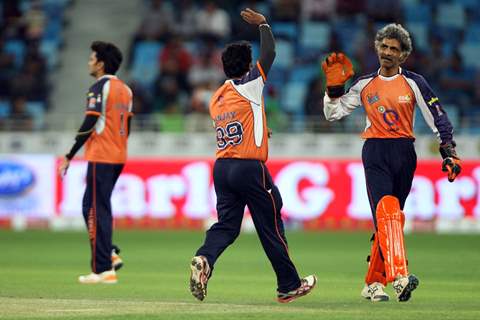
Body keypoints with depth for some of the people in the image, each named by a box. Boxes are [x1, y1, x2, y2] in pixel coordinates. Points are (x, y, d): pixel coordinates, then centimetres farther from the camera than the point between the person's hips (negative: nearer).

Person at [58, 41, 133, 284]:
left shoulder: (99, 88, -11)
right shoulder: (125, 89, 14)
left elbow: (89, 126, -17)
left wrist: (69, 157, -15)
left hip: (101, 158, -9)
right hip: (119, 157, 9)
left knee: (96, 210, -6)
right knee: (93, 207, 18)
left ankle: (103, 270, -9)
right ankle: (110, 255, 9)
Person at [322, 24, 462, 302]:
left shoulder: (414, 83, 3)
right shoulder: (365, 84, 9)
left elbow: (438, 119, 0)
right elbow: (333, 113, 11)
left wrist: (449, 152, -10)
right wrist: (335, 86, -3)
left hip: (404, 154, 1)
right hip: (375, 154, 0)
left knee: (389, 217, 4)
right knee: (387, 209, -21)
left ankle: (373, 282, 16)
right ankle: (398, 276, -35)